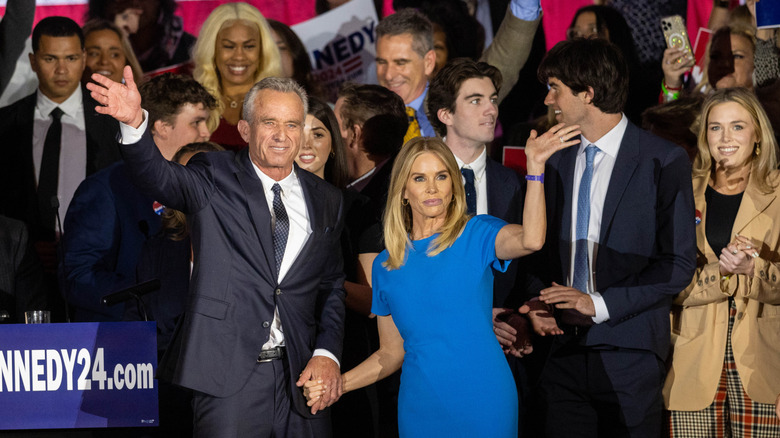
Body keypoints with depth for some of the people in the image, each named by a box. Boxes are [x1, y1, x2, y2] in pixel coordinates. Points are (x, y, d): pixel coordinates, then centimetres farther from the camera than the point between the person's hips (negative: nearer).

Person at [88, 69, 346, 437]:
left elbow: (332, 287, 16)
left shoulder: (326, 200, 13)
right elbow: (158, 177, -19)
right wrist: (134, 123, -38)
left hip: (300, 377, 4)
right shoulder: (215, 178, 1)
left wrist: (327, 353, 2)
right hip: (228, 376, -4)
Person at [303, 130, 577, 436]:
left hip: (483, 402, -3)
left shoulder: (477, 234, -1)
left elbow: (530, 240, -24)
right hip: (421, 408, 3)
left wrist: (535, 167, -33)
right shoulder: (386, 265, 8)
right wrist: (337, 384, 0)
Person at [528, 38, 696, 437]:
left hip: (629, 355, -5)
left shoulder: (664, 162, -5)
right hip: (566, 351, 5)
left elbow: (678, 264, -8)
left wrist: (599, 303, -14)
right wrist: (539, 302, -1)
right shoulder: (558, 163, 13)